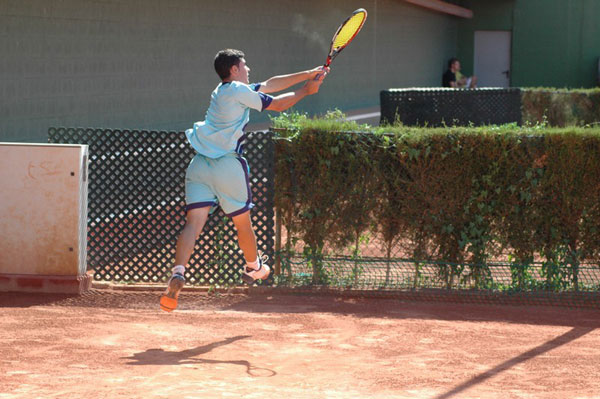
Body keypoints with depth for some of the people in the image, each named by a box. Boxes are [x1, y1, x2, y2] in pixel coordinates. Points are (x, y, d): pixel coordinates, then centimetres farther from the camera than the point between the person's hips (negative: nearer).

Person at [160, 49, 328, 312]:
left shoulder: (224, 91, 20)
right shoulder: (238, 91, -5)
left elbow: (270, 85, 23)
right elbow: (277, 104, 0)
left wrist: (307, 74, 23)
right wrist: (306, 90, 14)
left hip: (199, 164, 7)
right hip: (227, 166, -7)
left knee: (194, 222, -6)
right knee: (243, 222, 16)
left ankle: (178, 273, -26)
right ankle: (254, 267, 36)